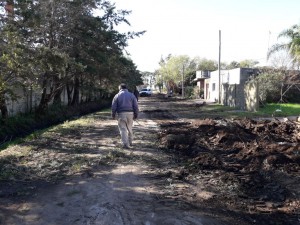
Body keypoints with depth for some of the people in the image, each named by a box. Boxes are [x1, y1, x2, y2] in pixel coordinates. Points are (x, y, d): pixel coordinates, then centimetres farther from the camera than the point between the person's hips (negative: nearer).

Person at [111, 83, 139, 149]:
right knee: (129, 128, 17)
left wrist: (113, 115, 9)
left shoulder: (117, 96, 3)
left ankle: (125, 144, -8)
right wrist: (136, 115, 9)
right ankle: (130, 142, 28)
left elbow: (113, 107, 0)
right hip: (130, 114, 3)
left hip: (121, 114, -2)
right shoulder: (131, 95, 7)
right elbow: (136, 106, 3)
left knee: (123, 129, -1)